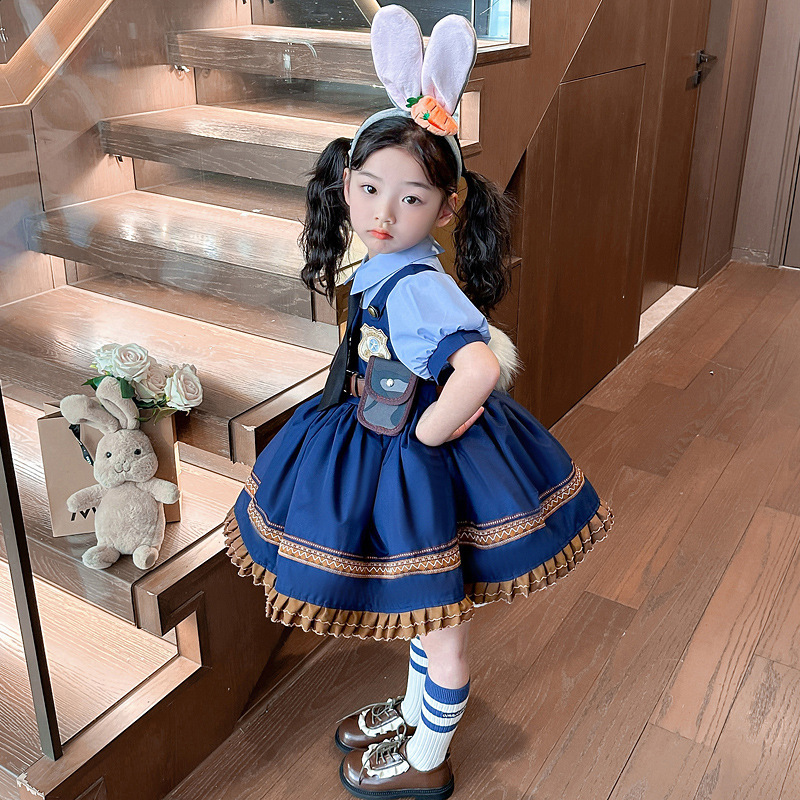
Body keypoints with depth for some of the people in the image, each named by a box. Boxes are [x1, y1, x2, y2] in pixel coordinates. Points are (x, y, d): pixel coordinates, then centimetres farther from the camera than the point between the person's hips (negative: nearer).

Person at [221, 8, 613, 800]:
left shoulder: (413, 288, -30)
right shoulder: (382, 267, -1)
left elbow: (480, 369, -44)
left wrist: (427, 429, -30)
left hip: (417, 467, -9)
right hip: (384, 455, 9)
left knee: (438, 623, 15)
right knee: (424, 609, 29)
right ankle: (413, 710, 54)